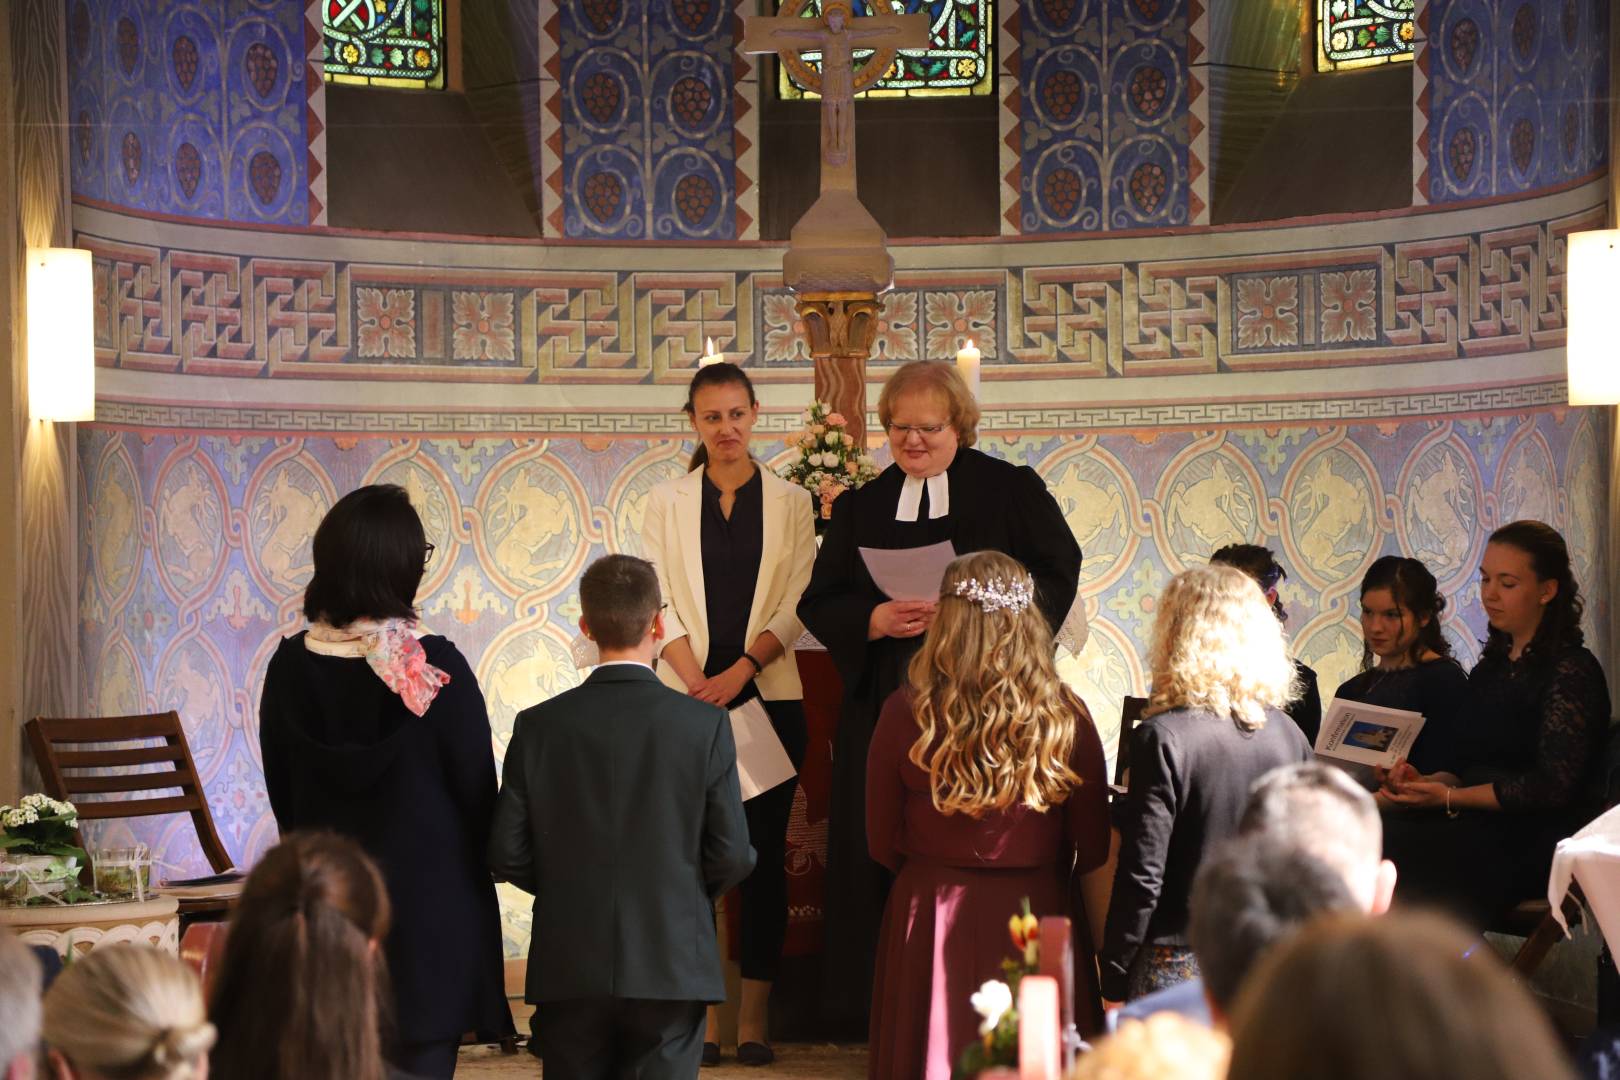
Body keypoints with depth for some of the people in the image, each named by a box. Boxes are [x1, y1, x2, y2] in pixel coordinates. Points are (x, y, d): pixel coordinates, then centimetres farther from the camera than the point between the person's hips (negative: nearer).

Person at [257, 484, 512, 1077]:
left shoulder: (290, 666, -3)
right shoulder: (437, 668, -15)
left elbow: (282, 795, 6)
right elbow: (477, 791, -7)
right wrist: (478, 870, 10)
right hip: (428, 907, -4)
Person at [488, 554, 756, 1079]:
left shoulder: (539, 726, -3)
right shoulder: (705, 725, -8)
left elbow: (507, 854, -2)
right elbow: (732, 855, -6)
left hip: (569, 973, 1)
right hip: (672, 966, -1)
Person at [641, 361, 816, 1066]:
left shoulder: (790, 502, 7)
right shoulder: (667, 503, 8)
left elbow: (796, 603, 0)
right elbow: (661, 603, 1)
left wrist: (739, 671, -12)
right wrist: (698, 681, -12)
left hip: (767, 696, 0)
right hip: (685, 697, 0)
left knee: (764, 852, 0)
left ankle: (754, 1019, 3)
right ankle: (701, 1014, 3)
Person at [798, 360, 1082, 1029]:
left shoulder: (1012, 490, 5)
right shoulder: (860, 508, 16)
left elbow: (1056, 572, -3)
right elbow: (819, 602, 11)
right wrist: (876, 620, -10)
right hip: (883, 706, 3)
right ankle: (878, 1006, 4)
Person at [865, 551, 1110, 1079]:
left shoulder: (906, 713, -8)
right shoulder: (1065, 716, -7)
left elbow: (883, 846, 2)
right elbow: (1094, 856, -2)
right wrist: (1110, 958, 11)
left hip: (928, 923, 0)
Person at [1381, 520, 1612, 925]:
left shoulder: (1573, 671, -3)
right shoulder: (1491, 668, 21)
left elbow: (1555, 785, -12)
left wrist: (1449, 797, -15)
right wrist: (1425, 783, -5)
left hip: (1543, 842, -7)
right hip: (1486, 828, 7)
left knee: (1396, 847, -30)